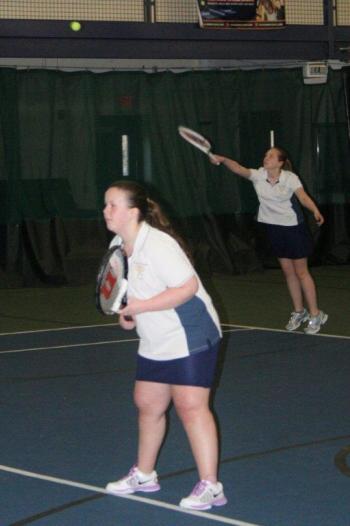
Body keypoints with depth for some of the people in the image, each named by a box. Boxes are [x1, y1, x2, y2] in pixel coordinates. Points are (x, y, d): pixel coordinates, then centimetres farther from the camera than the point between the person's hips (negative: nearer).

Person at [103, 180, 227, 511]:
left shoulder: (157, 244, -23)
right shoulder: (118, 246, 5)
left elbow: (188, 287, -27)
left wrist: (141, 307, -27)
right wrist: (128, 315, -1)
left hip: (190, 335, -9)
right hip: (156, 342, 9)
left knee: (190, 406, -13)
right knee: (148, 404, 15)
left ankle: (210, 487, -8)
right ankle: (144, 475, 31)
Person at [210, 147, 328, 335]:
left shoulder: (290, 178, -16)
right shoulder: (258, 175, -7)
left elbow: (303, 197, -28)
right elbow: (239, 169, -21)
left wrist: (315, 211, -48)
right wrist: (222, 159, -40)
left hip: (293, 228, -4)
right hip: (274, 228, 4)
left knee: (301, 272, 0)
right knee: (288, 271, 13)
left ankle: (315, 314, 9)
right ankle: (299, 312, 26)